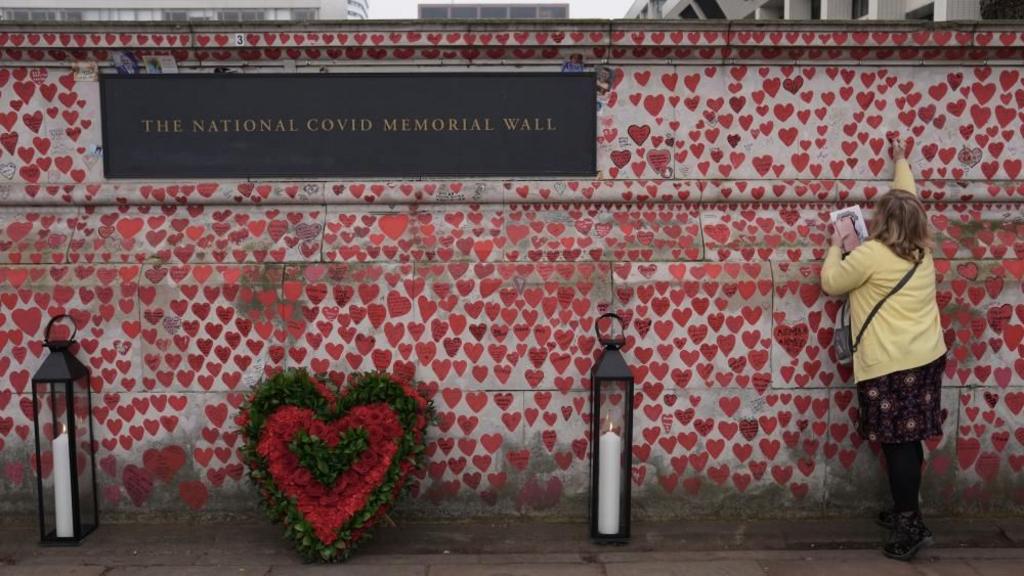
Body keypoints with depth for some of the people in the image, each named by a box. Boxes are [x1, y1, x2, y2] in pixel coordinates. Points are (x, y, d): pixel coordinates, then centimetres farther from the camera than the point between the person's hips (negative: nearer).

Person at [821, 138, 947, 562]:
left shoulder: (871, 254, -13)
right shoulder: (921, 249, 8)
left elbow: (830, 283, -3)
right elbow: (909, 202, 25)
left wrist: (836, 247, 12)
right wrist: (901, 161, 38)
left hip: (891, 365, -7)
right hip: (926, 358, 8)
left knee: (897, 444, -5)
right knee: (909, 440, 14)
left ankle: (911, 525, -3)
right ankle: (905, 510, 25)